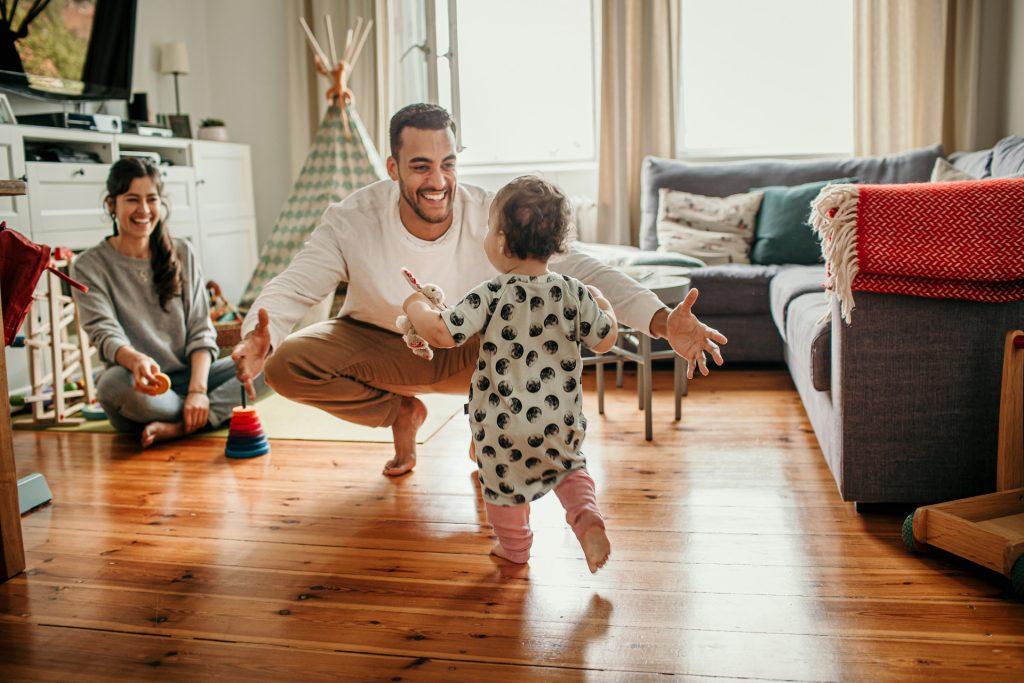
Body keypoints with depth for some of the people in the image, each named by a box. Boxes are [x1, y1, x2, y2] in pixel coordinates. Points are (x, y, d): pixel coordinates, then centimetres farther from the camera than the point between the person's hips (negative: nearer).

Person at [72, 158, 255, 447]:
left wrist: (198, 389, -15)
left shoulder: (182, 253, 11)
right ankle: (210, 414, -21)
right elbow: (105, 334, -13)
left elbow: (200, 330, 3)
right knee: (116, 382, -39)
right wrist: (136, 360, -38)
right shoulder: (89, 267, 2)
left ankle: (179, 427, -29)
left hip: (188, 375, 3)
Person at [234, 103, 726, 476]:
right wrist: (258, 337, -49)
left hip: (472, 351, 0)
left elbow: (576, 269, -26)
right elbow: (292, 288, -23)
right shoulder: (352, 223, -23)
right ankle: (400, 412, 5)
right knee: (286, 364, -25)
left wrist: (662, 320, -41)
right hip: (383, 347, 1)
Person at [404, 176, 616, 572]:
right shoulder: (573, 293, -9)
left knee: (504, 482, 19)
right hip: (561, 420, 3)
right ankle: (587, 517, 5)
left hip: (502, 423, -3)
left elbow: (442, 334, -22)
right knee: (570, 467, 27)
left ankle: (514, 546, 36)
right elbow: (604, 340, 0)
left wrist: (417, 307, -2)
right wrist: (602, 304, 19)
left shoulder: (490, 297, -19)